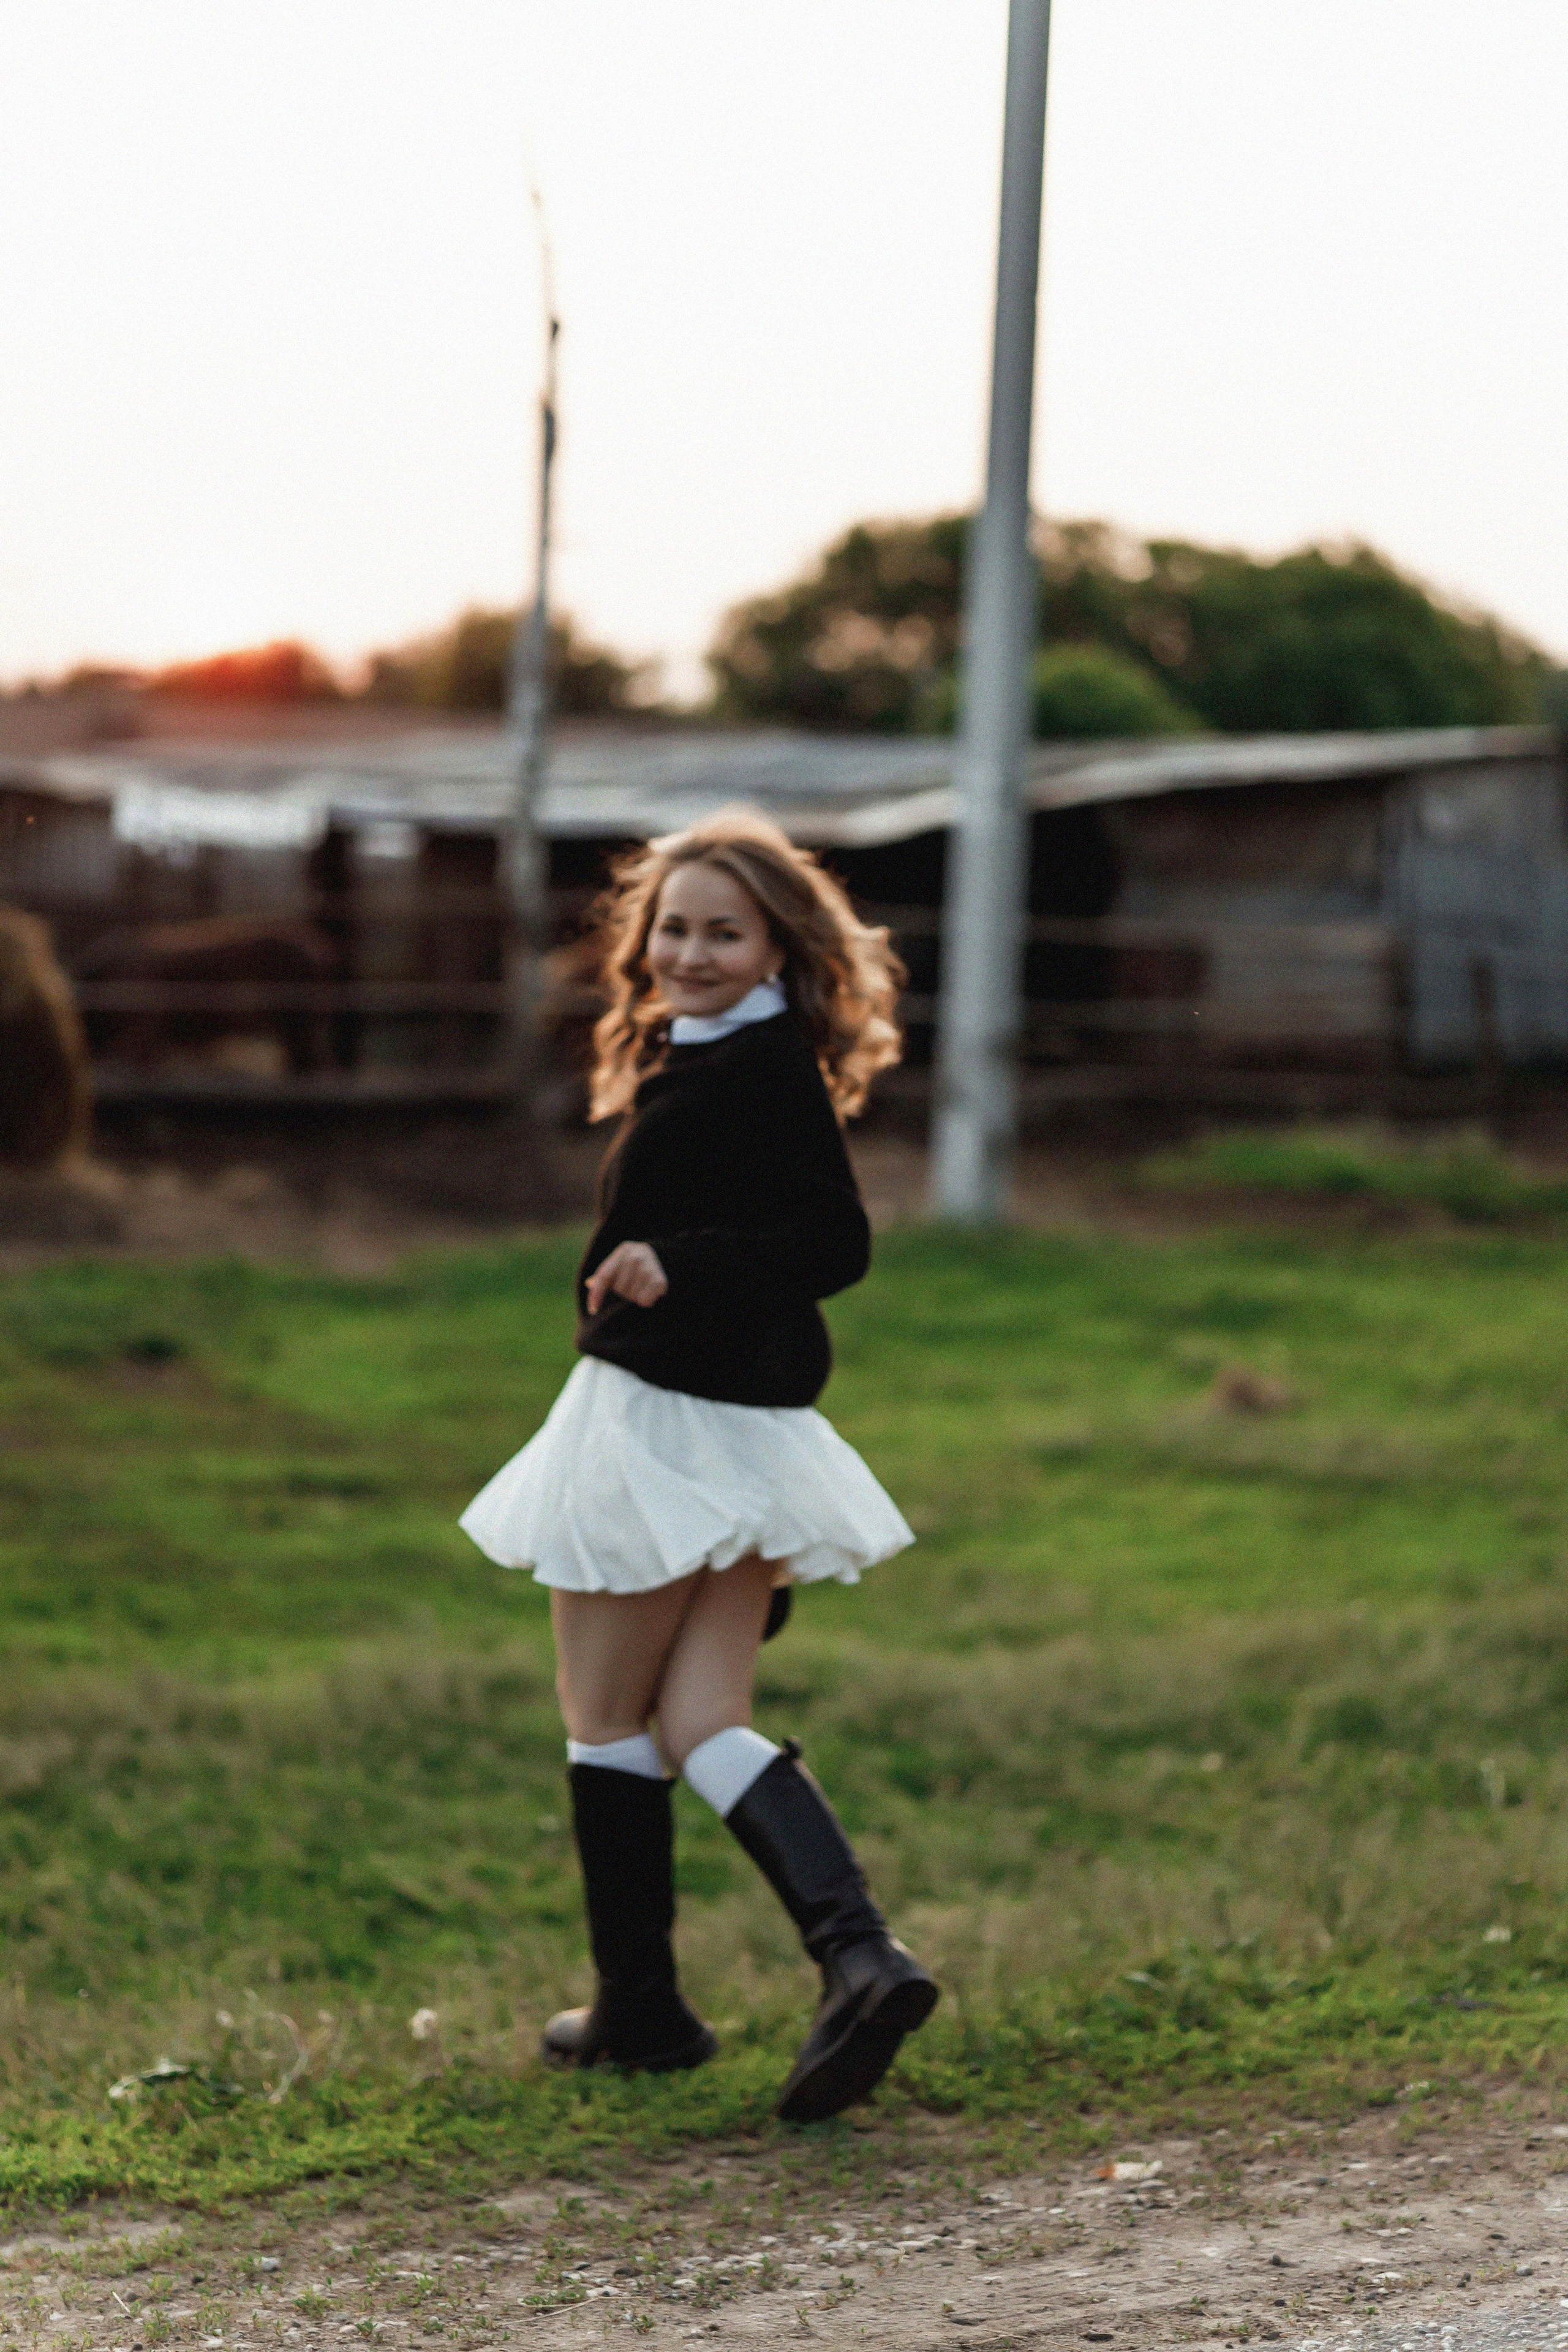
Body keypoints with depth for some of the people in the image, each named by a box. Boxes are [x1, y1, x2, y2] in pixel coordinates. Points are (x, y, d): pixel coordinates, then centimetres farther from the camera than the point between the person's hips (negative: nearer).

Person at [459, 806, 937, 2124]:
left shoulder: (759, 1068, -16)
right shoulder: (708, 1061, 13)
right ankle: (859, 1953, -10)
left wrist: (680, 1265, -30)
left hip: (666, 1422, -10)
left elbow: (837, 1244, -22)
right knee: (702, 1723, 8)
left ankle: (640, 2006, 18)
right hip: (743, 1429, 10)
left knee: (607, 1719, 6)